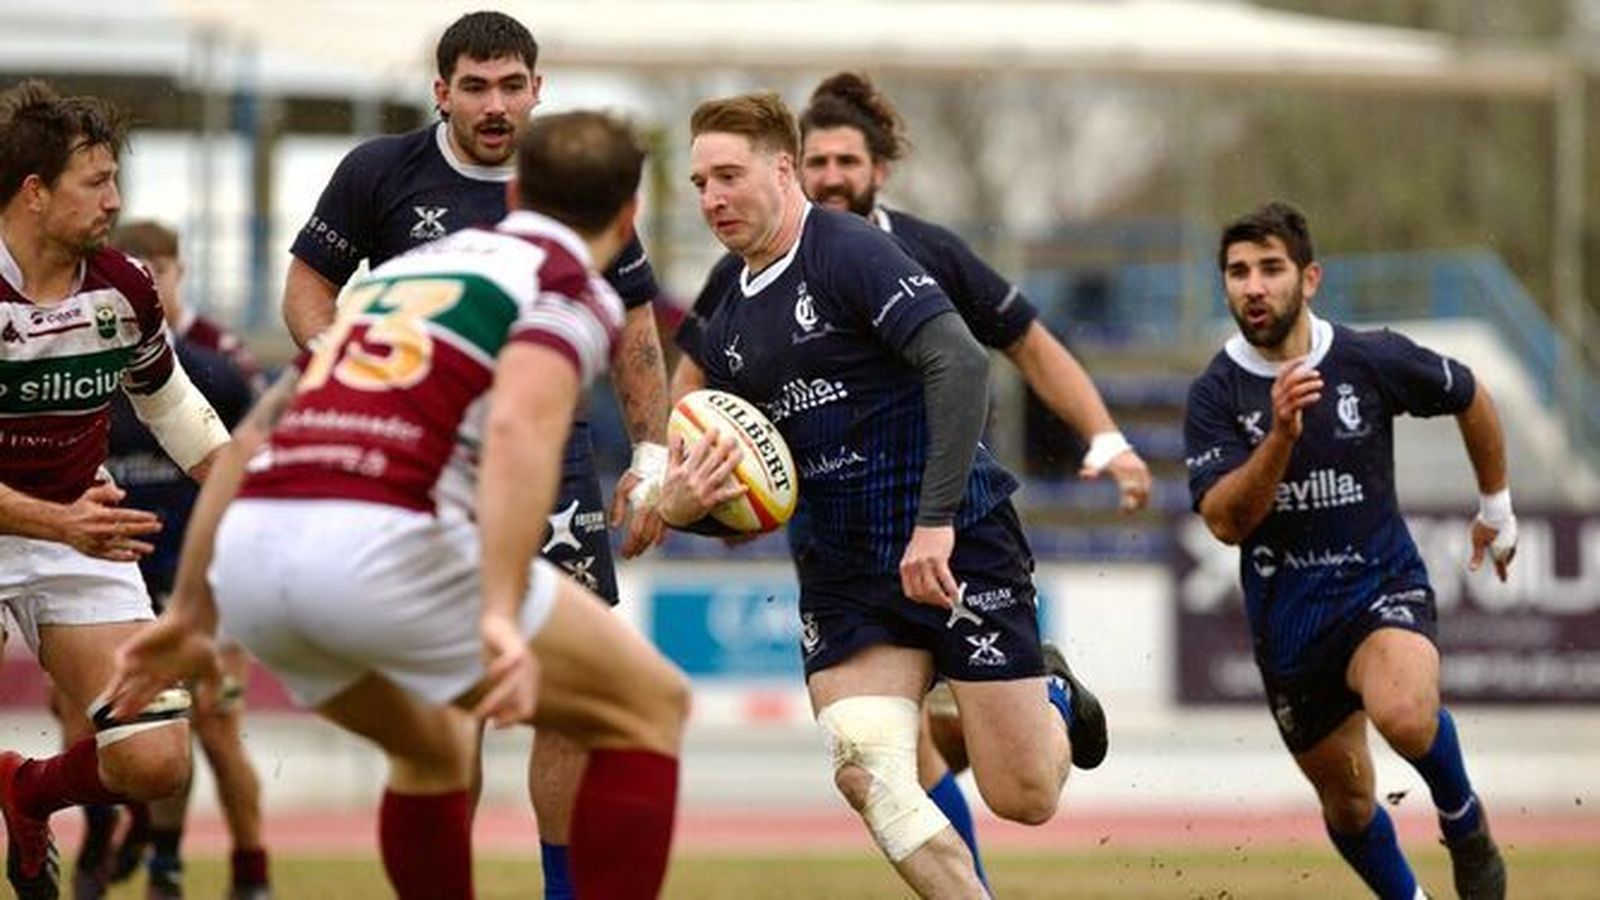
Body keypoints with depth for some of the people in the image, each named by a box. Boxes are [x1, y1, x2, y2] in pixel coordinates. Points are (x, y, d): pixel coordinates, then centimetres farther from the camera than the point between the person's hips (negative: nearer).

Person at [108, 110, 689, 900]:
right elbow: (518, 427, -14)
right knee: (649, 707, 10)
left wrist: (189, 612, 33)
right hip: (382, 545, -7)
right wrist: (501, 618, -23)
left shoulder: (406, 267, 30)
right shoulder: (573, 290, 8)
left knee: (431, 747, 33)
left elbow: (259, 430, 30)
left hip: (249, 549, 7)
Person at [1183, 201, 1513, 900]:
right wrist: (1281, 435, -33)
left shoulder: (1371, 361, -8)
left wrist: (1496, 507, 21)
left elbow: (1470, 397, 11)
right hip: (1287, 620, 2)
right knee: (1346, 801, 13)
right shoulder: (1215, 395, -9)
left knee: (1404, 714, -33)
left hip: (1382, 585, -2)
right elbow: (1226, 522, -19)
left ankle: (1463, 819, -2)